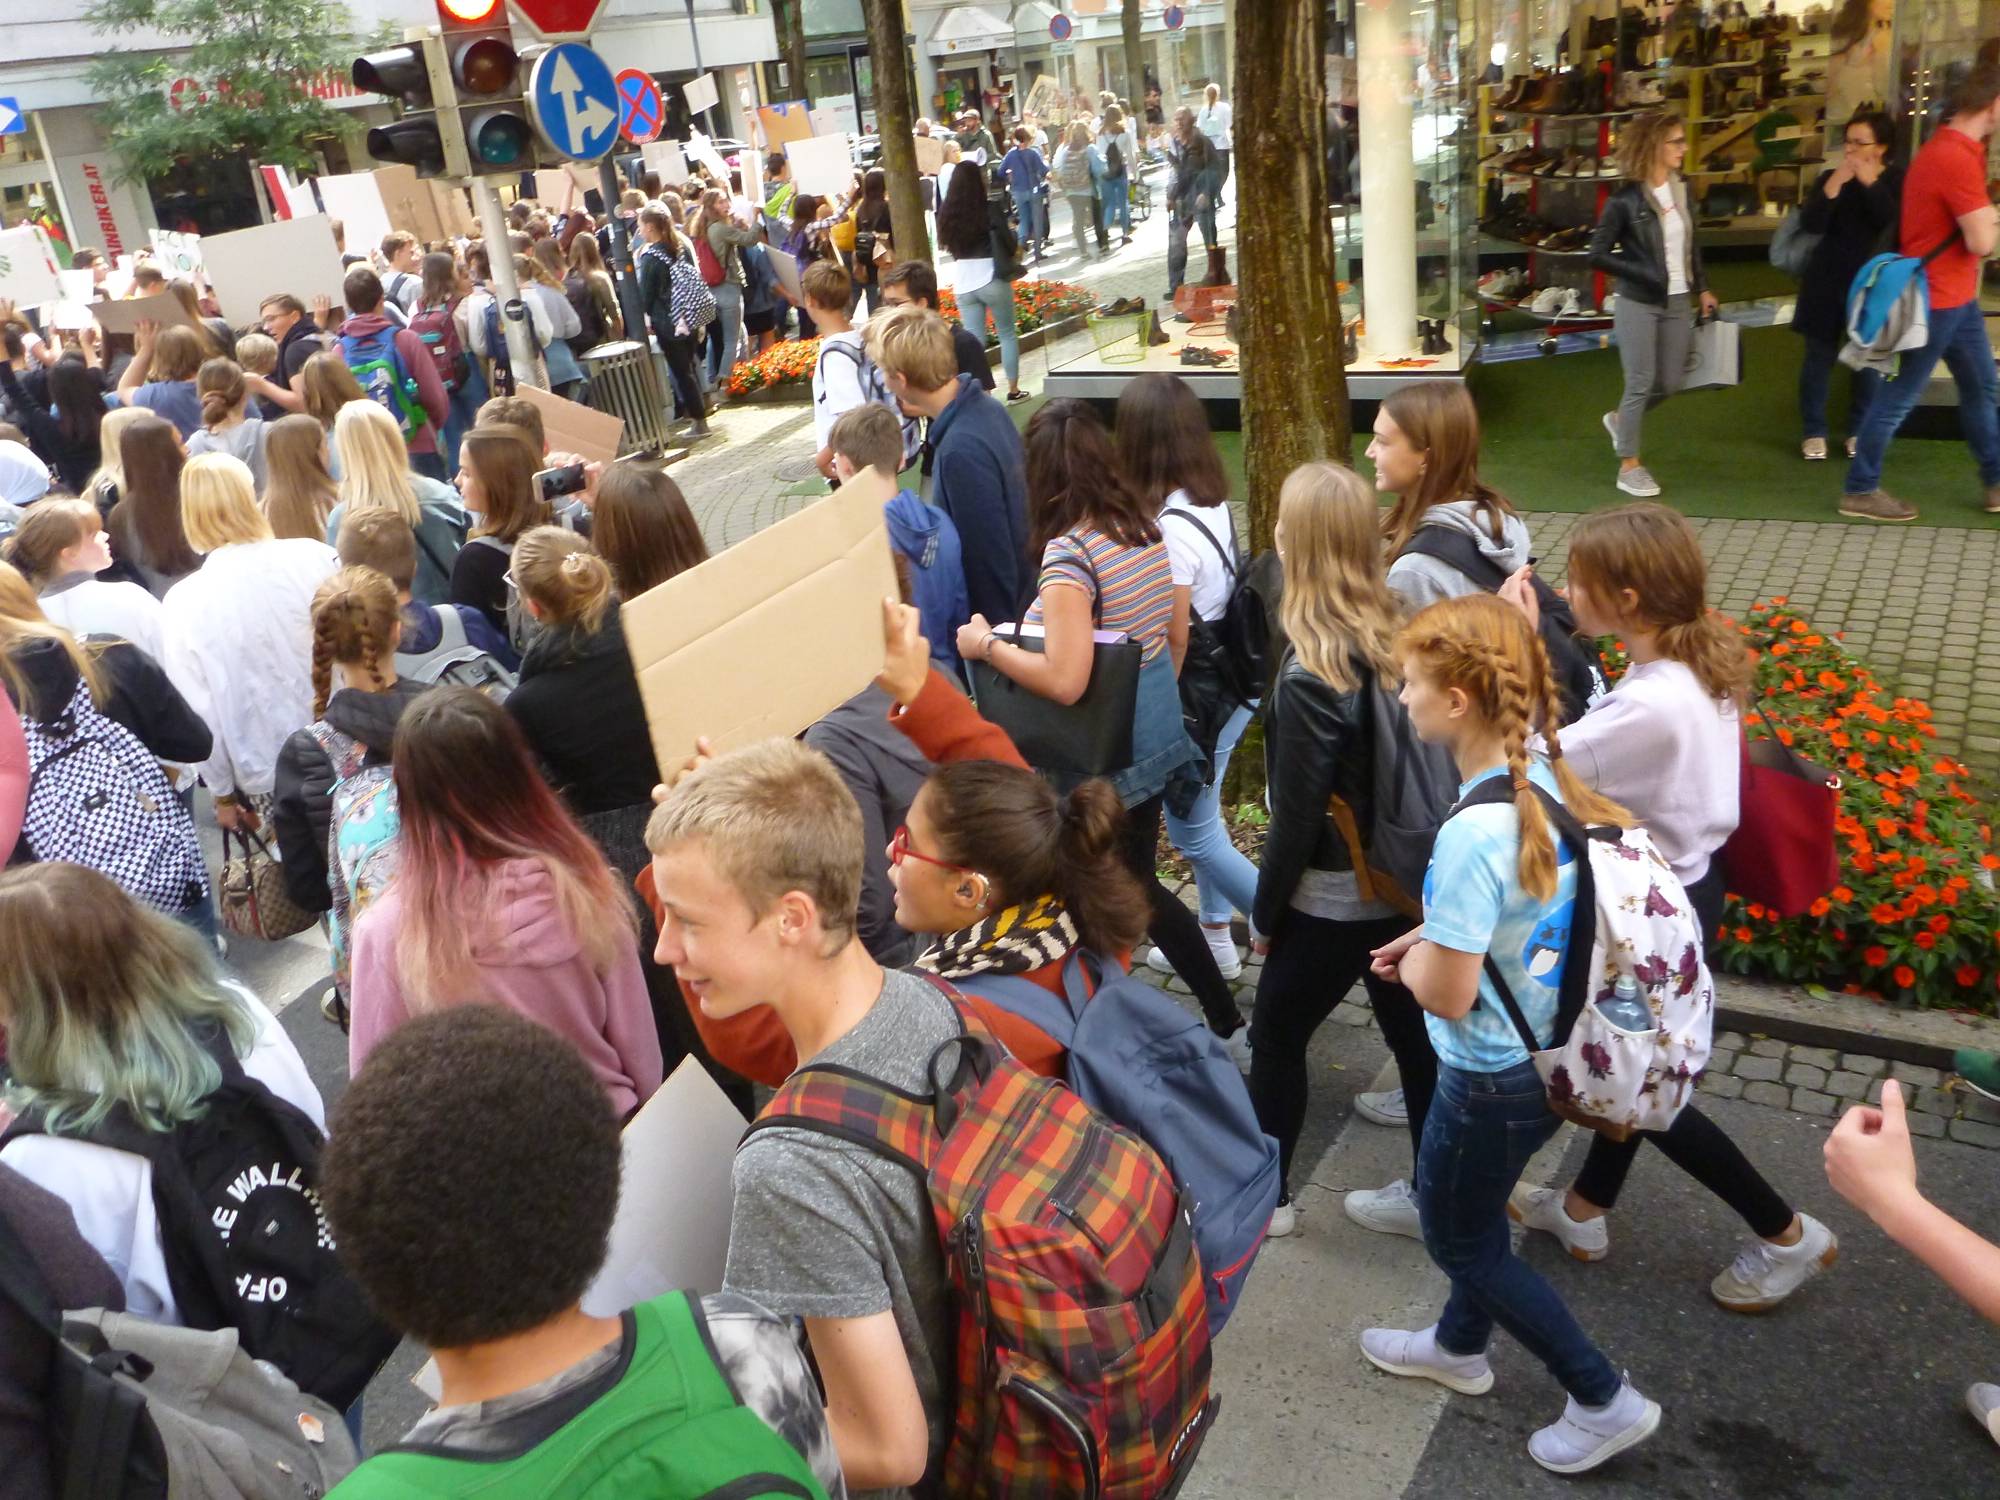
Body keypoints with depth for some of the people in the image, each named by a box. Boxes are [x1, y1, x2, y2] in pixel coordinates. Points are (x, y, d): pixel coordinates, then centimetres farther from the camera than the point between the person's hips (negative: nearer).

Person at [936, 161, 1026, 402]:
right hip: (992, 279, -3)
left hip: (963, 284, 3)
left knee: (974, 340, 8)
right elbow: (1009, 242, -8)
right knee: (1007, 334, 13)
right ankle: (1013, 390, 18)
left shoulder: (947, 214, 0)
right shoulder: (990, 210, -12)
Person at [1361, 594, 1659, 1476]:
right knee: (1470, 1209, 29)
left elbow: (1447, 995, -27)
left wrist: (1413, 964, -6)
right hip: (1550, 1046, 8)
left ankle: (1604, 1400, 28)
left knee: (1459, 1236, 16)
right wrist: (1428, 936, 7)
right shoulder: (1547, 777, -7)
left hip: (1496, 1078, -8)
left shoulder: (1474, 833, -33)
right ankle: (1460, 1346, 52)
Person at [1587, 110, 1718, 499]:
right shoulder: (1626, 199, -13)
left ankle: (1620, 419, 37)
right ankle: (1628, 466, 9)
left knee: (1671, 382, 11)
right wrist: (1644, 274, -18)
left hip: (1678, 302, 6)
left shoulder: (1681, 188, 5)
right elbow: (1598, 255, -12)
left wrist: (1702, 288, 14)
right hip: (1639, 304, -6)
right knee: (1640, 384, -3)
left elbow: (1692, 244, 15)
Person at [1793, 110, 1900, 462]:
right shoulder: (1830, 178, 2)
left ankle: (1859, 431, 18)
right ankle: (1814, 432, 14)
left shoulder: (1898, 180, -1)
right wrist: (1836, 183, -22)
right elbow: (1810, 224, -13)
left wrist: (1870, 182, -21)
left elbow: (1895, 223, -18)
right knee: (1819, 358, 4)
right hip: (1828, 283, 0)